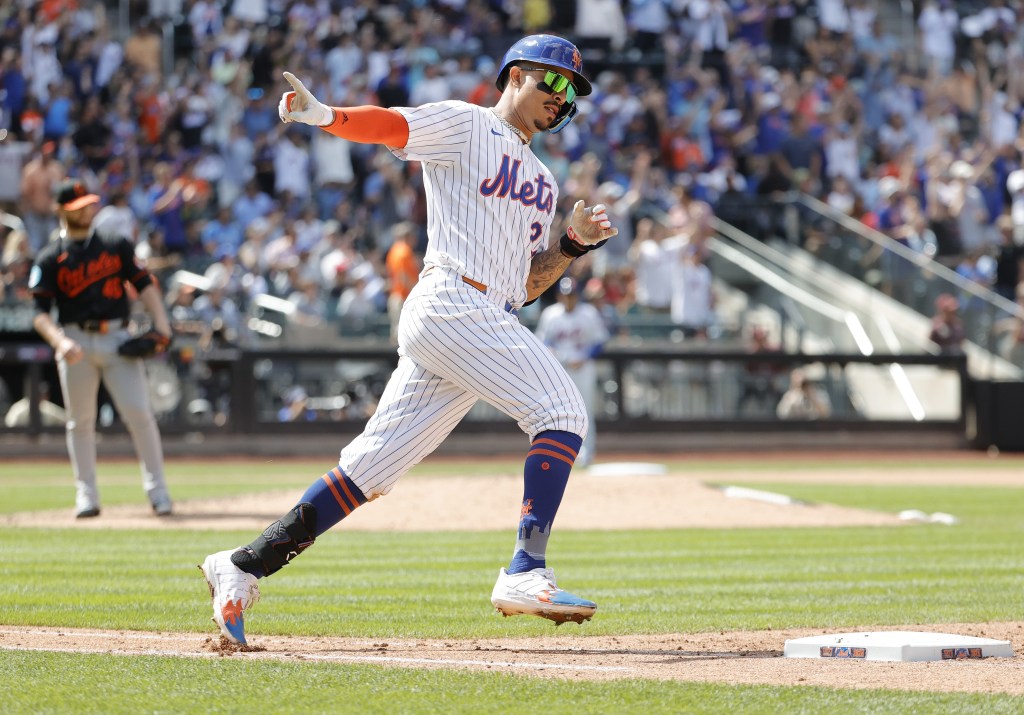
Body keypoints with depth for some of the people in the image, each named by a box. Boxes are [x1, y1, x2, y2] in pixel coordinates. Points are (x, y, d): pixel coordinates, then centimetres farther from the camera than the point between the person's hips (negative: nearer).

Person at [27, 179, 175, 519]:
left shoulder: (116, 246, 11)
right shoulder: (50, 259, 4)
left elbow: (144, 284, 9)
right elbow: (39, 313, -2)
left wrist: (160, 322, -7)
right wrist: (60, 342, -21)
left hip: (118, 338, 0)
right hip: (76, 342, 0)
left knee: (138, 411, -9)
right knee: (80, 420, 3)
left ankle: (157, 488, -2)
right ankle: (86, 495, 11)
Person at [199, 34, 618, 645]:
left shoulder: (543, 182, 28)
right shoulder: (465, 125, 5)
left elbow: (527, 286, 25)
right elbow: (387, 125, -11)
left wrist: (574, 244, 9)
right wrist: (324, 114, -30)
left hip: (494, 319, 8)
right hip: (453, 302, -8)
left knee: (372, 467, 3)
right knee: (562, 411, -17)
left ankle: (244, 567, 6)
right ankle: (525, 573, -24)